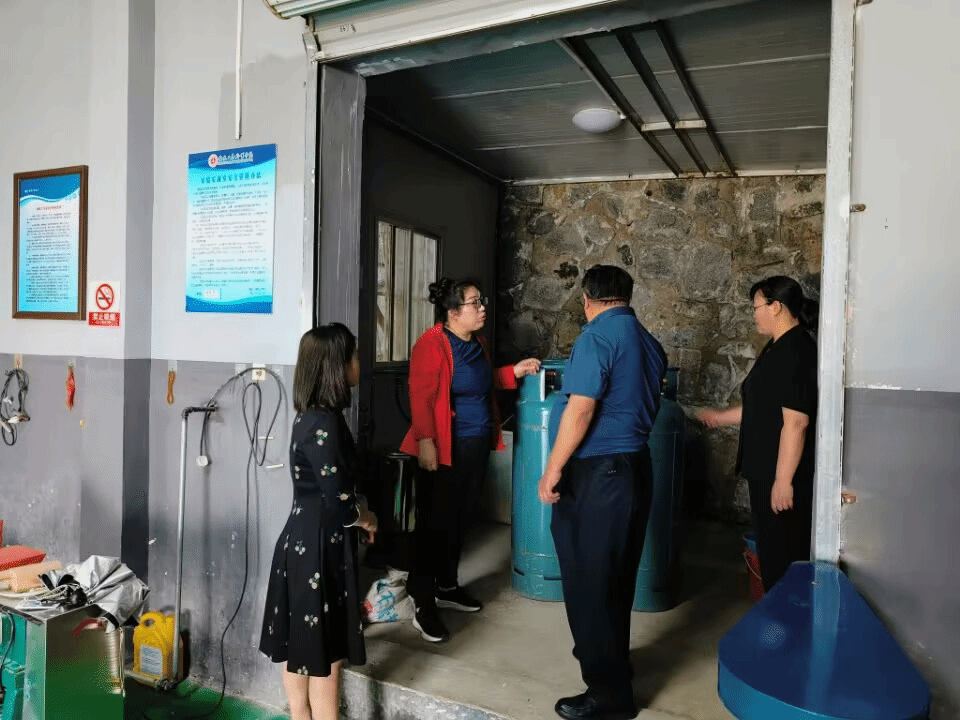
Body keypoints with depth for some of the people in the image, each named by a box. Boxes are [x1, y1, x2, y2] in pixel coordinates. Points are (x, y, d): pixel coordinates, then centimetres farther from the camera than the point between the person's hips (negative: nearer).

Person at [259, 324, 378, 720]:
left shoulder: (312, 416, 6)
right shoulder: (324, 424, -23)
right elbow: (337, 502, -24)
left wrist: (358, 509, 5)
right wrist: (365, 519, -5)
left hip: (303, 540, 9)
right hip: (319, 547, -9)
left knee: (300, 647, 19)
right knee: (324, 655, 5)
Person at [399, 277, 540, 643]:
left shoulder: (477, 342, 12)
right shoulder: (432, 343, -16)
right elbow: (421, 397, -21)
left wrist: (515, 371, 14)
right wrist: (425, 441, -26)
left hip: (477, 445, 9)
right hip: (445, 448, -8)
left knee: (460, 518, 17)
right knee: (434, 521, -1)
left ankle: (446, 586, 33)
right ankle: (423, 605, 9)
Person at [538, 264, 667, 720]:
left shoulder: (596, 337, -15)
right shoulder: (650, 343, 9)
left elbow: (581, 410, -21)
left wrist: (553, 469, -16)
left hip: (596, 472, -8)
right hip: (634, 466, 9)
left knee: (589, 580, 2)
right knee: (616, 577, 21)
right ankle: (609, 654, 37)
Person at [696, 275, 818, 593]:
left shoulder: (797, 352, -18)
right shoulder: (778, 349, 13)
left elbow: (795, 422, -23)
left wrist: (783, 480, -23)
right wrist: (720, 417, 29)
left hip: (784, 474, -10)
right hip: (766, 470, 10)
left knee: (783, 555, 2)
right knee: (771, 551, 17)